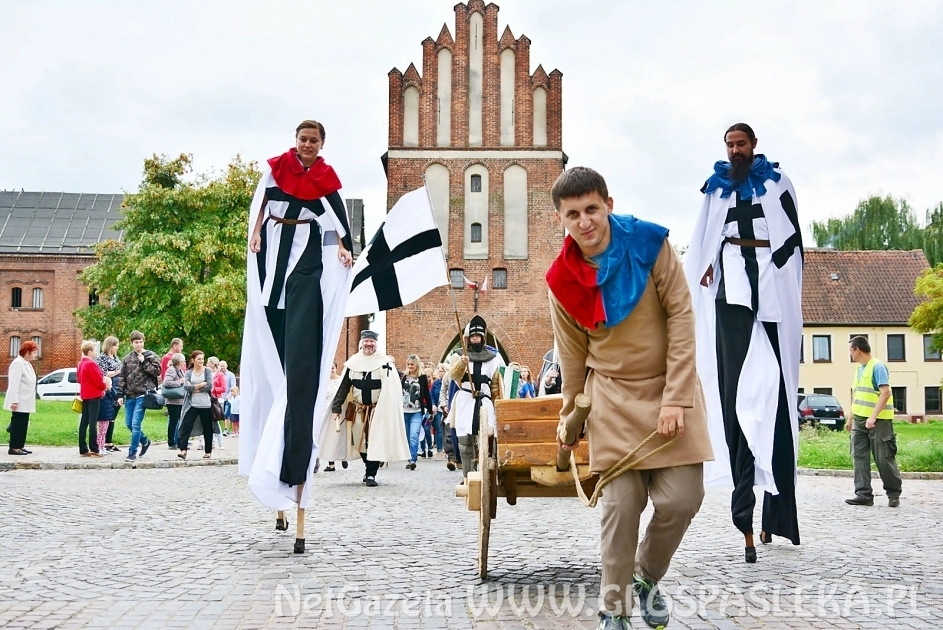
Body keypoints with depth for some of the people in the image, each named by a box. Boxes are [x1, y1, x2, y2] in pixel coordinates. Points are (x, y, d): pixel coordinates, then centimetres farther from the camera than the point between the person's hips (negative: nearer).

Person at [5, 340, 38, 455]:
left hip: (25, 402, 9)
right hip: (19, 402, -9)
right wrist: (14, 401, -25)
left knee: (23, 424, 10)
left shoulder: (27, 364, 15)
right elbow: (14, 384, -20)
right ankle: (14, 447, -3)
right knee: (17, 423, -6)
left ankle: (20, 446, 14)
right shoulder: (18, 363, -15)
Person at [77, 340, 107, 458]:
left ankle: (83, 449, 11)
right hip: (94, 395, -9)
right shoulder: (91, 364, -17)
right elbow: (98, 380, -17)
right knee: (93, 423, -8)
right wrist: (104, 387, 3)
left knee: (84, 422, 9)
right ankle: (94, 450, -7)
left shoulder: (80, 364, 12)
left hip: (85, 395, 9)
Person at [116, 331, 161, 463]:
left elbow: (157, 371, -8)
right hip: (129, 396, 5)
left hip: (142, 395, -5)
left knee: (136, 424, -11)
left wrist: (144, 362, -14)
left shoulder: (151, 356, 1)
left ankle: (132, 453, -4)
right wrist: (120, 395, 4)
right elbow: (122, 377, 10)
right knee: (128, 424, 10)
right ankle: (145, 441, 34)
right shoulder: (127, 358, 11)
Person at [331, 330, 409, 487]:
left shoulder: (385, 363, -7)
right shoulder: (352, 363, 2)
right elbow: (343, 387, 5)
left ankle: (371, 475, 1)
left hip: (378, 411, -3)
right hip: (358, 411, 3)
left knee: (375, 442, -5)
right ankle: (369, 468, 31)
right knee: (360, 442, 10)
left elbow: (392, 390, -10)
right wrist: (336, 408, 0)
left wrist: (389, 411, -19)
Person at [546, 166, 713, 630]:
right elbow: (573, 354, 8)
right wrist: (570, 415, 15)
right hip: (612, 397, 1)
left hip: (669, 388, 0)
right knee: (621, 504, -4)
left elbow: (680, 317, -10)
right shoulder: (562, 279, -4)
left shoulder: (650, 244, -10)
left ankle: (647, 576, 22)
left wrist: (675, 398, -14)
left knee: (681, 499, -6)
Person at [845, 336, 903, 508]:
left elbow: (886, 393, -19)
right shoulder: (859, 369, 14)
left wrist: (873, 416, -26)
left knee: (884, 458, -1)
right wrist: (850, 418, 21)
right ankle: (864, 494, 5)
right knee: (859, 457, 3)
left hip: (878, 421, -8)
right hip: (860, 420, 8)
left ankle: (894, 494, 12)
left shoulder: (877, 367, -10)